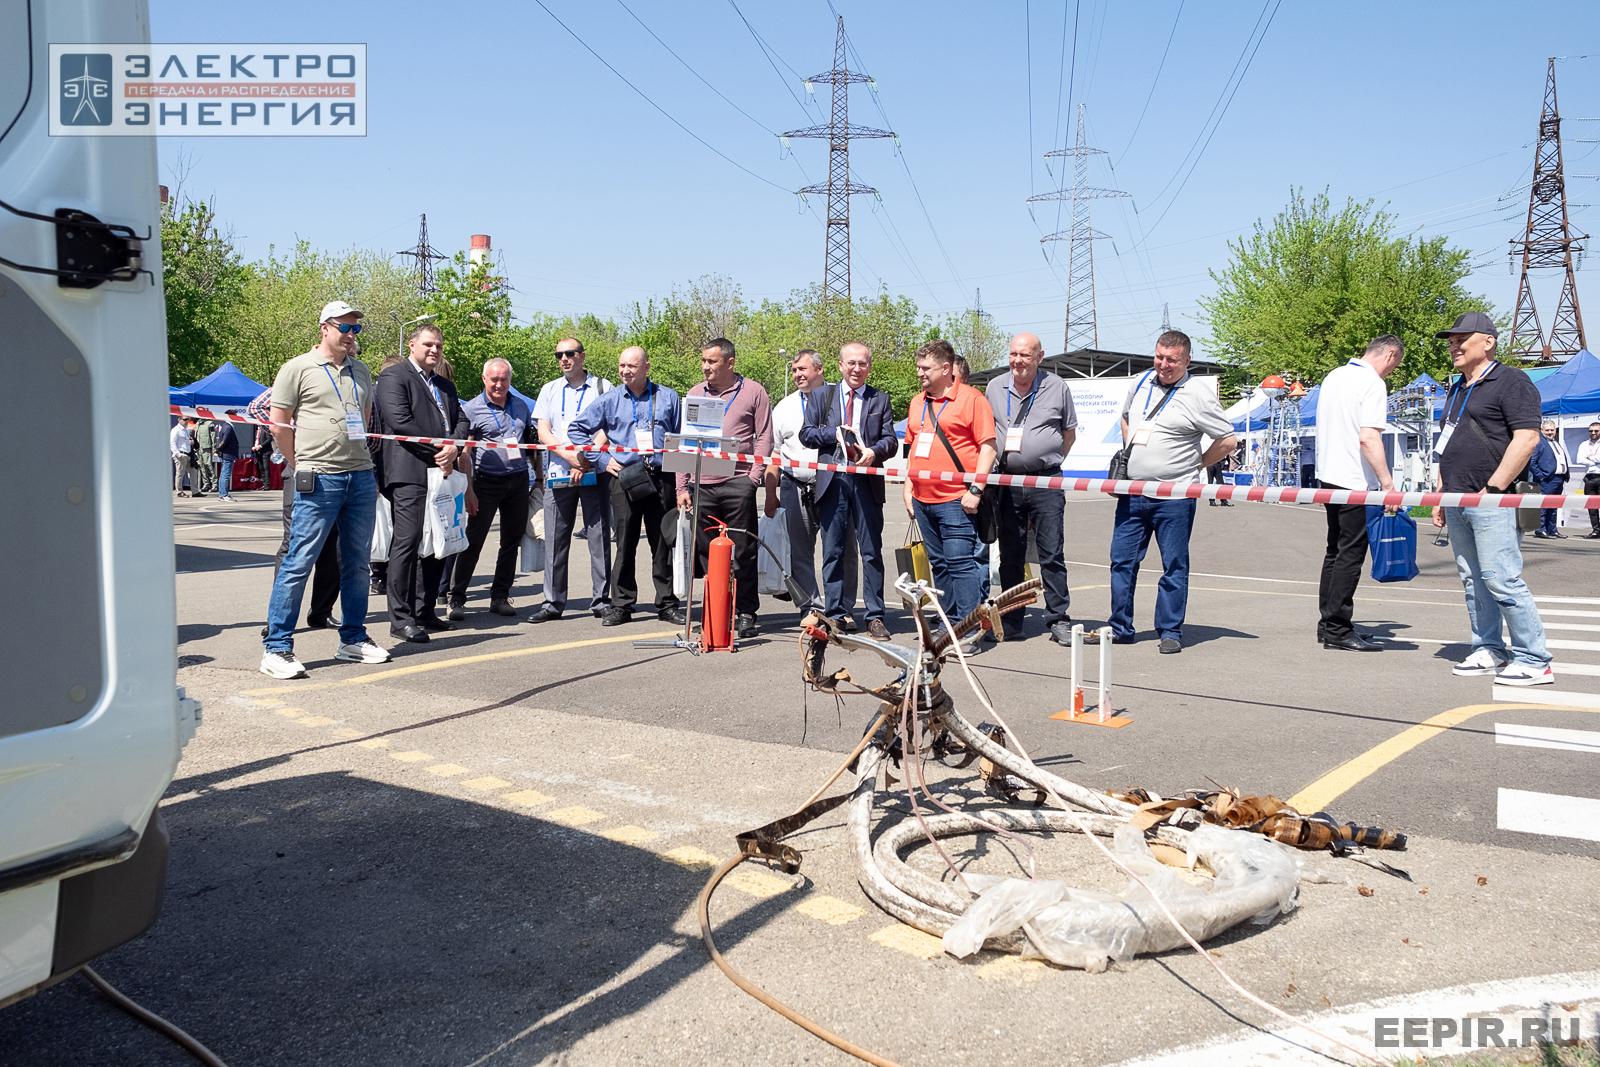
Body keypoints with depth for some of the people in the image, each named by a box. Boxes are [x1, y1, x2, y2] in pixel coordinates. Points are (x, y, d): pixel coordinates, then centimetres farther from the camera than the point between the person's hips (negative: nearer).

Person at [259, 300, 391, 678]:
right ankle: (277, 648, -1)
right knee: (299, 561, -6)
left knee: (357, 563, 10)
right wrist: (303, 465, 2)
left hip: (362, 476, 6)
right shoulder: (298, 369, 0)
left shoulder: (361, 371, 17)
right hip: (320, 480, -6)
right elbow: (279, 425, 0)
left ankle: (353, 639, 21)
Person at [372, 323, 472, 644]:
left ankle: (424, 611, 19)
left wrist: (453, 449, -6)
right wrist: (437, 451, -11)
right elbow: (400, 421, -13)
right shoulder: (393, 376, -1)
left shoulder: (445, 385, 24)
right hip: (409, 473, -8)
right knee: (407, 542, -10)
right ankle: (400, 618, -8)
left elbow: (461, 421, 14)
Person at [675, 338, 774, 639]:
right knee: (706, 553, 5)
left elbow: (764, 437, 2)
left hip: (737, 483, -4)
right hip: (701, 485, 4)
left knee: (742, 553, -1)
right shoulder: (695, 393, 15)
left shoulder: (753, 391, 4)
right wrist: (681, 486, 8)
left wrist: (753, 478, -8)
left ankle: (745, 613, 8)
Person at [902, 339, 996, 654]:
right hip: (923, 499, 7)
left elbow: (988, 447, -9)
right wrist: (908, 488, 16)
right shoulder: (918, 402, 17)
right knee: (938, 564, 11)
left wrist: (975, 490, -15)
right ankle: (950, 624, 20)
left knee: (961, 563, -10)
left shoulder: (971, 398, -5)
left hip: (955, 500, -7)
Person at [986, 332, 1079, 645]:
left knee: (1052, 554, -4)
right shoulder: (995, 387, 9)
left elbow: (1070, 430, 13)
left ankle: (1059, 621, 2)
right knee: (1010, 556, 8)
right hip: (1006, 481, 3)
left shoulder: (1057, 387, 2)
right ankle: (1010, 622, 16)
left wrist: (1052, 460, 6)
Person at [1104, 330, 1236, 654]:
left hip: (1174, 497, -5)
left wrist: (1195, 465, 0)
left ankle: (1170, 632, 11)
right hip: (1132, 493, 6)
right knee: (1121, 560, 7)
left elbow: (1227, 441, -5)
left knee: (1174, 566, 2)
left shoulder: (1199, 396, -7)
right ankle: (1120, 628, 18)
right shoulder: (1142, 383, 10)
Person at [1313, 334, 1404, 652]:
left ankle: (1328, 624, 19)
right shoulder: (1373, 384, -13)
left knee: (1336, 549, 15)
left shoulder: (1333, 376, 14)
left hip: (1328, 474, 9)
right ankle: (1337, 629, -2)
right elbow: (1368, 438, -22)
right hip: (1354, 480, -9)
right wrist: (1388, 483, -20)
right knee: (1351, 553, -4)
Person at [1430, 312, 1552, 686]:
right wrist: (1441, 495, 19)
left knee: (1501, 578, -11)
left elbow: (1527, 438, -15)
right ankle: (1489, 651, 18)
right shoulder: (1456, 391, 21)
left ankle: (1534, 660, -5)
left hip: (1491, 502, -9)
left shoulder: (1510, 381, -6)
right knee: (1472, 580, 10)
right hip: (1457, 502, 9)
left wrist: (1492, 488, -18)